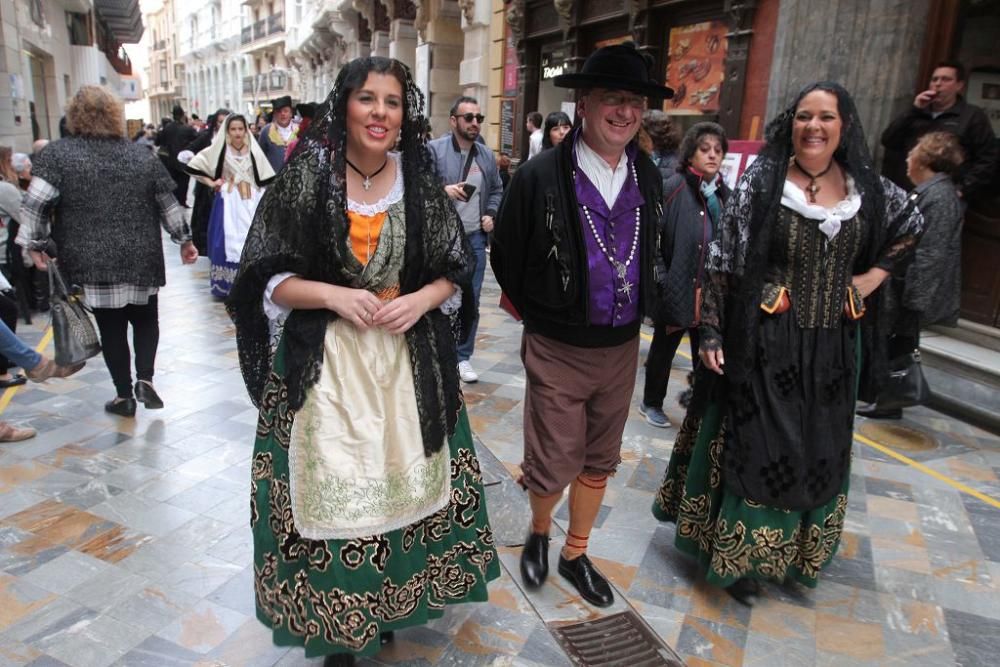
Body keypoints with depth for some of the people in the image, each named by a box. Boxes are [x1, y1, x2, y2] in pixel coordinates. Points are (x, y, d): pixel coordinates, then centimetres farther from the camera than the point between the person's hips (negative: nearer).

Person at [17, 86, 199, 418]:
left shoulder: (57, 153, -2)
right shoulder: (142, 155, 5)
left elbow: (36, 203, -11)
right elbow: (169, 204, 6)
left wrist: (34, 244, -2)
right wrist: (185, 239, 15)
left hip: (92, 262, -1)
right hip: (141, 259, 2)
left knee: (111, 329, 8)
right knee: (145, 319, 18)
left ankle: (124, 396, 14)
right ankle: (145, 380, 2)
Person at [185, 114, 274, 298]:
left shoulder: (254, 150, 5)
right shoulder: (218, 150, 1)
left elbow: (265, 179, 6)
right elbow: (193, 166, 4)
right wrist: (211, 182, -1)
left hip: (251, 202, 2)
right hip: (229, 202, -2)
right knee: (229, 242, -1)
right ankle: (227, 284, 8)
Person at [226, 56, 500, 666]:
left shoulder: (420, 181, 2)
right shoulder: (305, 179, -5)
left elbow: (453, 270, 8)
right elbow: (269, 278, -3)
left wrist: (421, 299, -12)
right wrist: (334, 295, -18)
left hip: (409, 361, 2)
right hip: (325, 362, -2)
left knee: (401, 487, 11)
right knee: (332, 492, 4)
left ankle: (390, 604, 36)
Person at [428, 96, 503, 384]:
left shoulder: (487, 155, 12)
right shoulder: (433, 150, -5)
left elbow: (497, 190, 23)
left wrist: (491, 214, 7)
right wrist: (442, 190, -24)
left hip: (475, 237, 4)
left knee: (471, 300, 7)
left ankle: (463, 356, 20)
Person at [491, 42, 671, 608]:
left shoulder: (648, 177, 1)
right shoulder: (540, 176, -15)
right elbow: (506, 258, -4)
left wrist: (640, 308, 13)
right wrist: (540, 313, 4)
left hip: (622, 347, 5)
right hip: (557, 350, -5)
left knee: (600, 461, 17)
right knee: (555, 465, 5)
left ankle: (576, 554, 40)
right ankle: (539, 534, 39)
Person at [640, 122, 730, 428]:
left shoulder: (724, 193, 5)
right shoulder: (673, 188, -12)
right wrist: (661, 280, -15)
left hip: (712, 293, 4)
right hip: (677, 290, -4)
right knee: (663, 349, 14)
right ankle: (651, 403, 33)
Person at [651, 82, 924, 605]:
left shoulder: (867, 187, 4)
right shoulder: (761, 180, -8)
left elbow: (912, 227, 22)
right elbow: (722, 260, -10)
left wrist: (872, 277, 8)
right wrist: (711, 332, -14)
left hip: (831, 343, 5)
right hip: (765, 340, -5)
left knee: (818, 448, 15)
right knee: (755, 445, 2)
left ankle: (796, 548, 36)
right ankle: (735, 554, 18)